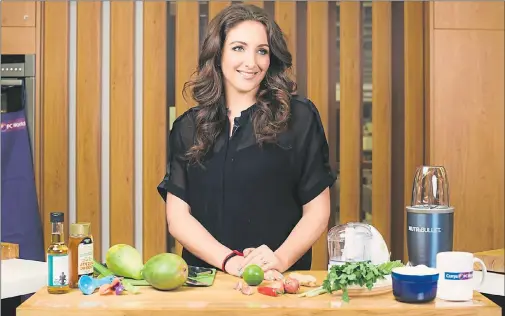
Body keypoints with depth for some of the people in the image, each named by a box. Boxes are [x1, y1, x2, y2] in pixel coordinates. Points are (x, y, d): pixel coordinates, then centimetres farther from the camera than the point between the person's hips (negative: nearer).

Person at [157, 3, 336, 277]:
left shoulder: (299, 117, 4)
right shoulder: (188, 126, 9)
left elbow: (317, 212, 3)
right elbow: (177, 217, 4)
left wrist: (281, 259, -13)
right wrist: (229, 260, -11)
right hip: (206, 277, 2)